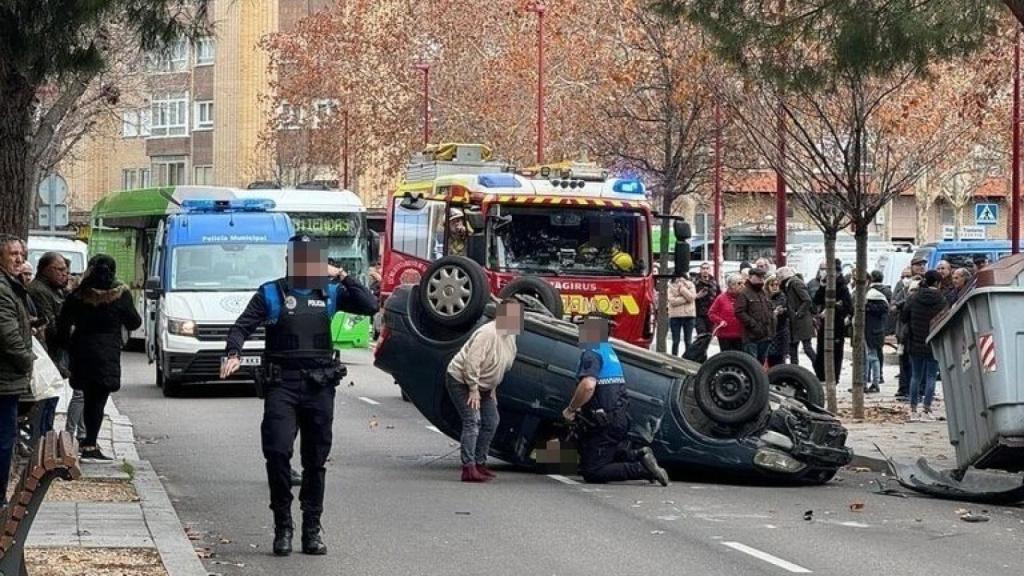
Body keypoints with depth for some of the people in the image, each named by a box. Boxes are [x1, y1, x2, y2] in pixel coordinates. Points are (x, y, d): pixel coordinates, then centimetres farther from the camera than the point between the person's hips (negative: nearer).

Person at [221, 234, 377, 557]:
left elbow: (369, 306, 2)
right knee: (277, 452, -14)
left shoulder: (330, 293, 11)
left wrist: (343, 278, -2)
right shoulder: (270, 294, 4)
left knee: (316, 460, 7)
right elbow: (242, 327, -3)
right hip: (281, 385, -2)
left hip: (320, 385, 3)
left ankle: (312, 529, 15)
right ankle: (283, 526, -3)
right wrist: (233, 354, -22)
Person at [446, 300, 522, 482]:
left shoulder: (510, 336, 2)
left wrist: (492, 388, 12)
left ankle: (480, 464, 22)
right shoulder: (488, 334, -29)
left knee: (491, 422, 12)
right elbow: (472, 362, -31)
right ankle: (468, 468, -23)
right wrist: (473, 390, -27)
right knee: (472, 422, -18)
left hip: (483, 385, 10)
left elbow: (504, 365, 14)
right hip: (461, 380, -10)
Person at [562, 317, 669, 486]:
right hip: (620, 419, 9)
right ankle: (639, 456, 3)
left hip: (603, 425, -9)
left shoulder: (591, 353, -13)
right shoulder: (609, 351, 17)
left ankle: (643, 469, -18)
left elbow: (588, 385, -31)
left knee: (591, 473, -7)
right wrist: (579, 410, 22)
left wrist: (570, 409, -18)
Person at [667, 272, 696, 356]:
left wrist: (681, 287, -14)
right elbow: (672, 301, -10)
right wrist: (686, 299, -13)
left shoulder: (690, 285, 5)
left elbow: (692, 297, -11)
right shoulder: (671, 286, 2)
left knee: (688, 341, 4)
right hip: (675, 315, 0)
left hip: (689, 315, 1)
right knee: (675, 341, 3)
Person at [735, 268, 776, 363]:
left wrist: (774, 312, 7)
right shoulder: (744, 293, -7)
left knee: (761, 362, 15)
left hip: (766, 335, 8)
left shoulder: (764, 293, 20)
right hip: (752, 337, -8)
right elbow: (739, 312, -16)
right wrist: (753, 324, -21)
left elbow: (771, 308, 30)